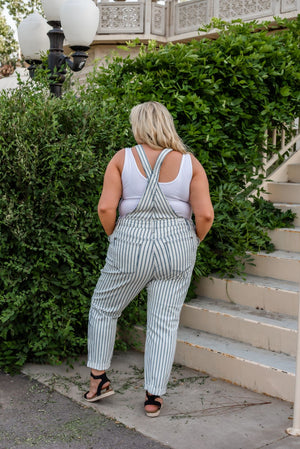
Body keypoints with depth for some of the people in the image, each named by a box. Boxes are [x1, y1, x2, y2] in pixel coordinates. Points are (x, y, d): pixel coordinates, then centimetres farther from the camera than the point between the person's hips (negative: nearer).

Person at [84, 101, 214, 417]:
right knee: (164, 323, 9)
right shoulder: (190, 163, -2)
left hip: (130, 247, -1)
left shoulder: (122, 159, -4)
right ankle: (154, 397, 16)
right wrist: (194, 241, 8)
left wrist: (114, 236, 6)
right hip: (177, 249, 1)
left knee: (103, 308, 21)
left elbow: (105, 207, -11)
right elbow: (205, 214, -9)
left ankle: (98, 378, 27)